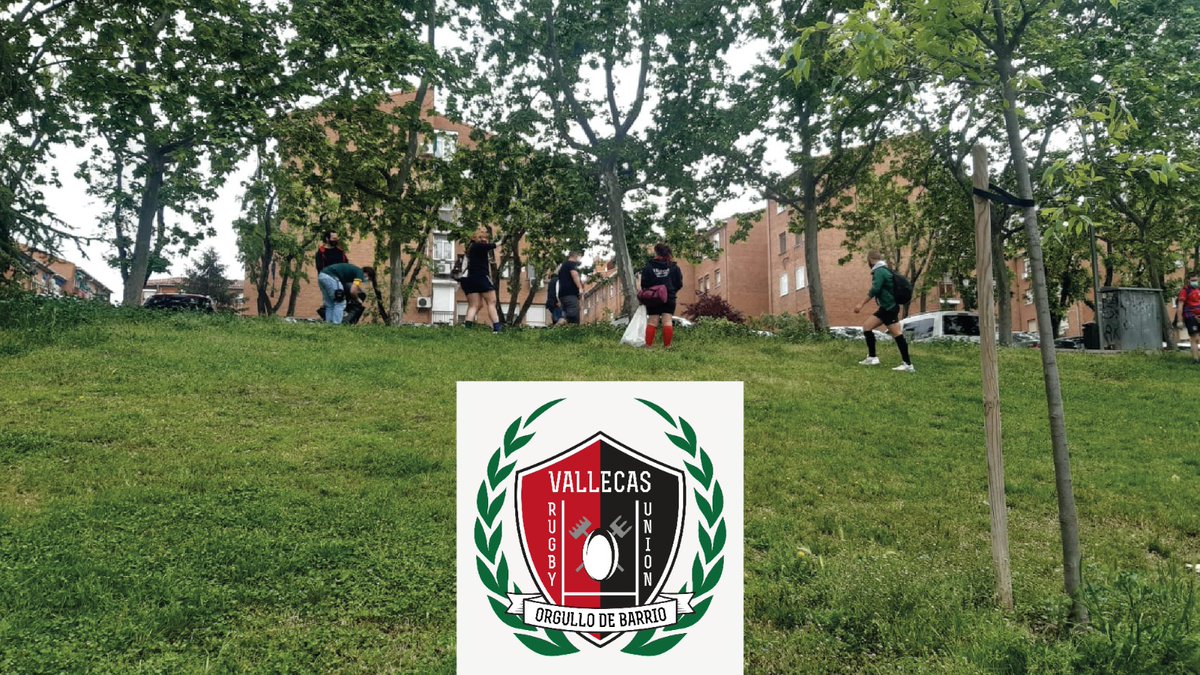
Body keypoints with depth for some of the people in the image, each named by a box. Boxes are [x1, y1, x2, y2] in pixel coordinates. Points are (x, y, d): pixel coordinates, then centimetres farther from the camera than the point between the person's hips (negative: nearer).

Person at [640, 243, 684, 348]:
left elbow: (644, 284, -4)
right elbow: (679, 284, 4)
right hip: (669, 299, 1)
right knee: (667, 321, 0)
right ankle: (667, 345, -4)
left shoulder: (648, 267, -5)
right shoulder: (674, 267, 1)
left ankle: (648, 345, 1)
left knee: (652, 322, 4)